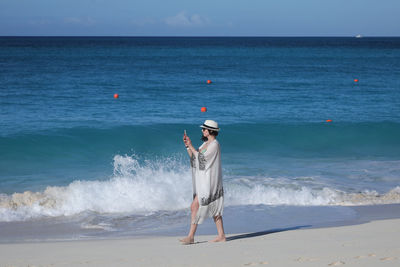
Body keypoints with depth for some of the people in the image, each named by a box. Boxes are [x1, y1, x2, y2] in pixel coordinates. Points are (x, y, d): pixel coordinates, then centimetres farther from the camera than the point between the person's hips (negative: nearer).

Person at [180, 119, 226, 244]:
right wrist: (187, 145, 4)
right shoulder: (206, 143, 15)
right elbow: (193, 157, 16)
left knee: (195, 207, -11)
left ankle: (191, 236, -9)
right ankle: (221, 235, 15)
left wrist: (191, 146, -14)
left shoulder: (214, 144, -15)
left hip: (208, 182, -10)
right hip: (202, 181, 10)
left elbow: (201, 158, -19)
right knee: (214, 208, 11)